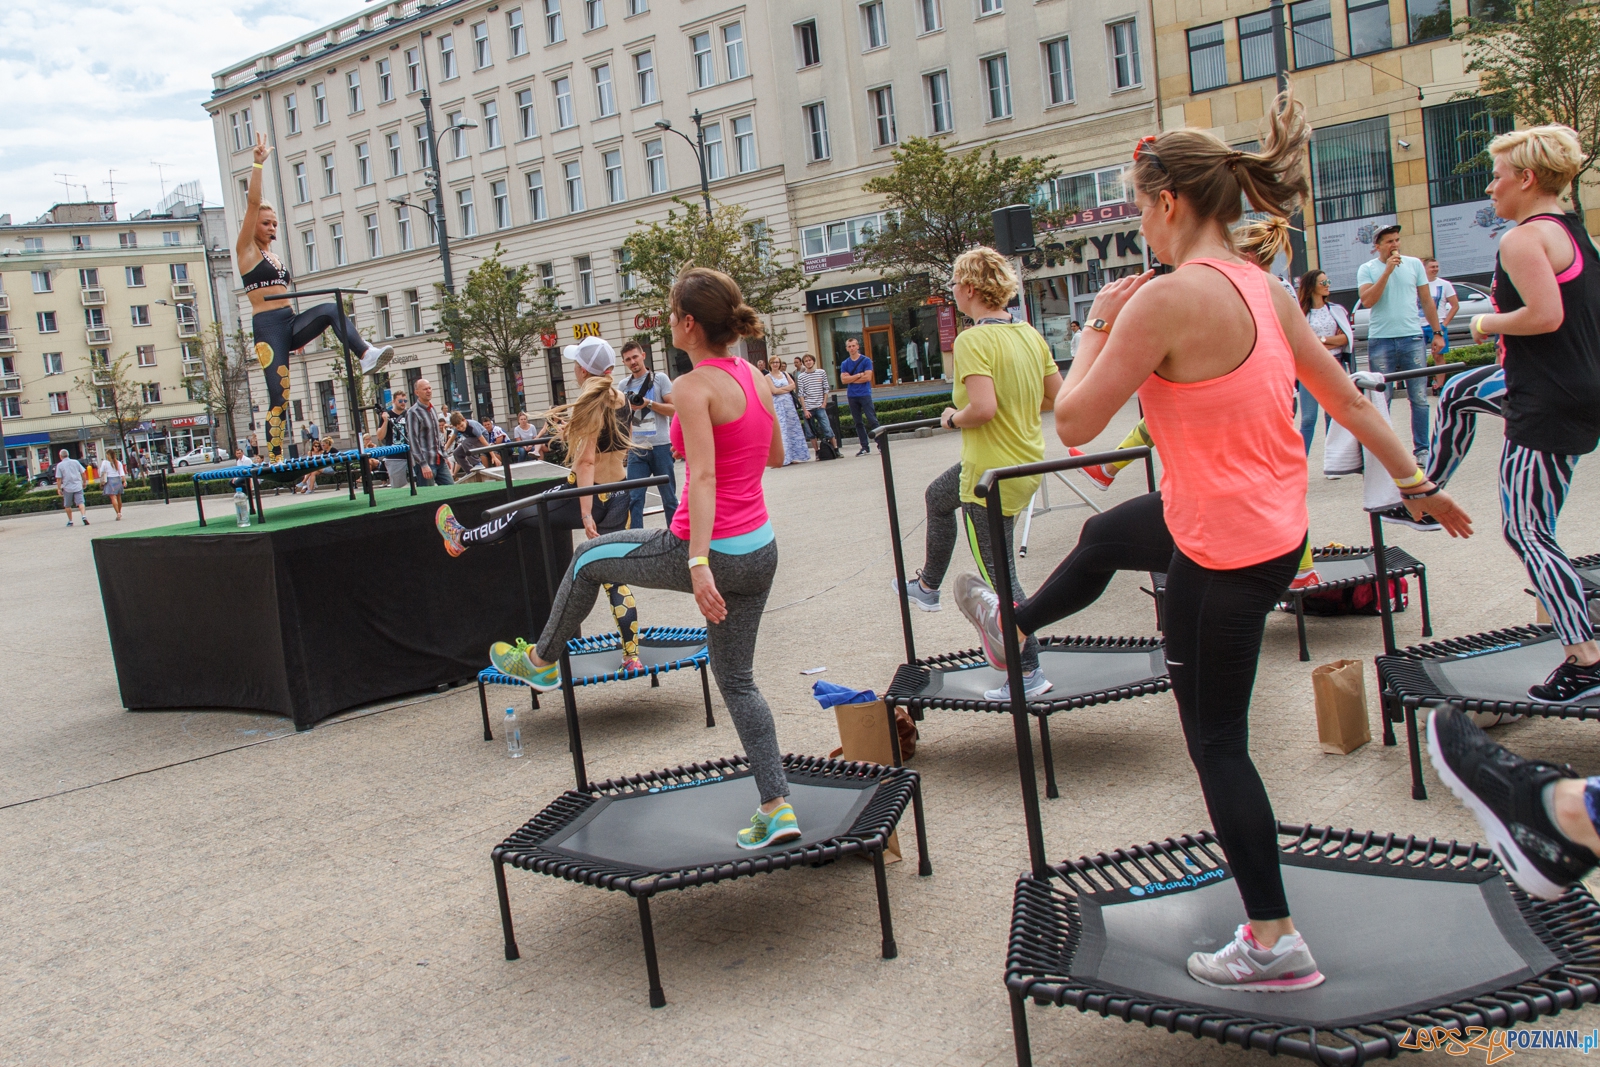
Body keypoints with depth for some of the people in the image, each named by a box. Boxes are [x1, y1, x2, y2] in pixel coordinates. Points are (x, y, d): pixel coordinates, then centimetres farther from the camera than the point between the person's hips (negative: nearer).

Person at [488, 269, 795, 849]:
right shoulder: (756, 378, 6)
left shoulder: (694, 387, -16)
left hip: (709, 551, -7)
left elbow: (703, 477, -26)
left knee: (588, 559, 19)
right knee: (736, 679, 17)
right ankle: (778, 809, 15)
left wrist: (699, 563, -32)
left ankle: (542, 661, 40)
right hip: (760, 550, 7)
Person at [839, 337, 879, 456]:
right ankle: (865, 447, 11)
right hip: (852, 396, 4)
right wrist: (859, 375, -9)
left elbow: (867, 377, -11)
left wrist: (851, 379, -5)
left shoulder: (866, 361, 0)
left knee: (872, 420, -9)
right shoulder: (845, 364, 9)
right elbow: (843, 380, -3)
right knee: (858, 423, 6)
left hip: (865, 394, -4)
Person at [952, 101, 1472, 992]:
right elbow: (1349, 399, 7)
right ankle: (1012, 627, 61)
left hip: (1224, 553, -9)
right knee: (1103, 536, 32)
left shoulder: (1168, 298, -25)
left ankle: (1275, 942, 19)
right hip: (1271, 520, 9)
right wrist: (1418, 484, 17)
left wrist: (1097, 325, -6)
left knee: (1216, 743, 7)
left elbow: (1075, 424, -21)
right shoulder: (1264, 288, 1)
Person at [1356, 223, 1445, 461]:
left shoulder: (1414, 264, 9)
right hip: (1380, 341, -2)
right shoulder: (1366, 269, 4)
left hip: (1412, 338, 2)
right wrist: (1388, 270, -13)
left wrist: (1437, 333, 8)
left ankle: (1422, 449, 8)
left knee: (1419, 398, 2)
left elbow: (1427, 300, 12)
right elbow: (1367, 301, -11)